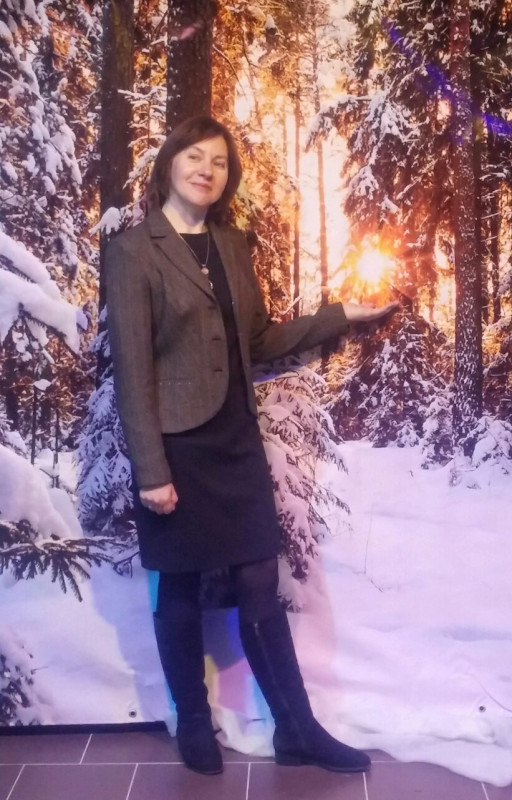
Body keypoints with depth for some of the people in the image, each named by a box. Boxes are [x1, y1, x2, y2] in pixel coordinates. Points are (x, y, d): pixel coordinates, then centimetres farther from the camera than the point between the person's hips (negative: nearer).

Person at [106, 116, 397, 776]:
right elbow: (131, 370, -12)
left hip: (236, 439, 5)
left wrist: (343, 314, 9)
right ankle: (193, 725, 29)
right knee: (181, 592, 10)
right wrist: (150, 470, -15)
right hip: (177, 446, -5)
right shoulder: (132, 251, -7)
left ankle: (297, 729, 22)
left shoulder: (232, 245, 12)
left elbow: (258, 341, 14)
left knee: (260, 587, 9)